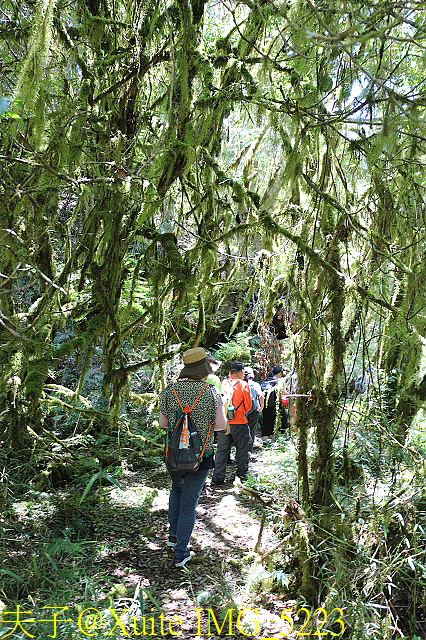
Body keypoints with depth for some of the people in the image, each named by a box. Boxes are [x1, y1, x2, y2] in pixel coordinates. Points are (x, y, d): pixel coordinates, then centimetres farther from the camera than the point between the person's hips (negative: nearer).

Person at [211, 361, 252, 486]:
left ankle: (217, 477, 8)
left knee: (222, 449, 9)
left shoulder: (222, 384, 3)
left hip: (223, 423, 3)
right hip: (239, 423, -3)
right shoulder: (243, 385, -6)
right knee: (242, 449, 10)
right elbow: (248, 405, -2)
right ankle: (241, 475, 19)